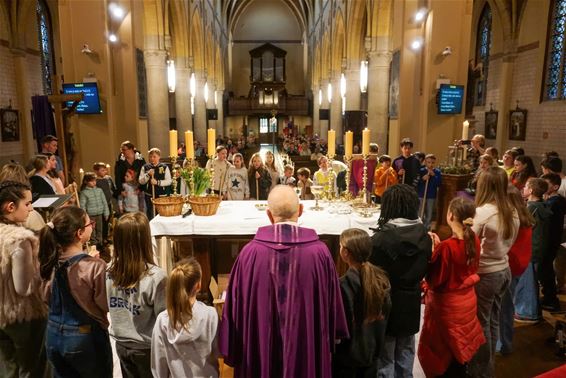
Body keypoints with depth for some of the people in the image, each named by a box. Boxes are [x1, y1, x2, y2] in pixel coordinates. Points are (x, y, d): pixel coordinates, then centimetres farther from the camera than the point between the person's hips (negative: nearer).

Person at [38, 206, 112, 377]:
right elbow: (106, 305, -16)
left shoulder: (50, 262, -7)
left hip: (54, 336, 6)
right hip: (86, 338, -5)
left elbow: (48, 298, 7)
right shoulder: (95, 266, -26)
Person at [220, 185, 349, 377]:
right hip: (308, 350, 1)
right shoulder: (320, 251, -16)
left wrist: (233, 352, 6)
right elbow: (332, 303, -3)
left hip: (261, 350, 0)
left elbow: (236, 307, -8)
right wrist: (329, 341, 14)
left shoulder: (250, 252, -17)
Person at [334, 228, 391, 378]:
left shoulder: (344, 284, -25)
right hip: (372, 350, 6)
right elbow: (386, 312, 5)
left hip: (348, 354, -6)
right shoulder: (381, 278, -5)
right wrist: (377, 345, 15)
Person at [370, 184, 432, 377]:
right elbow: (424, 270, 7)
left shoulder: (380, 239, -24)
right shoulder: (425, 237, -6)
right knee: (405, 358, 23)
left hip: (386, 305, -5)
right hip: (411, 304, 5)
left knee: (385, 361, 12)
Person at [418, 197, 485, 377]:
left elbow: (434, 280, -20)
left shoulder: (446, 247, -28)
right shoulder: (474, 240, -6)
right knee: (460, 348, 24)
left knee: (441, 351, 12)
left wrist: (431, 250, -16)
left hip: (447, 304, -7)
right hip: (467, 300, 7)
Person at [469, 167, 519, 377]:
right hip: (504, 271, 7)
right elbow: (509, 242, 12)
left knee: (481, 324, 9)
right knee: (492, 321, 20)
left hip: (485, 274, -7)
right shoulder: (512, 212, 1)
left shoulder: (482, 212, -23)